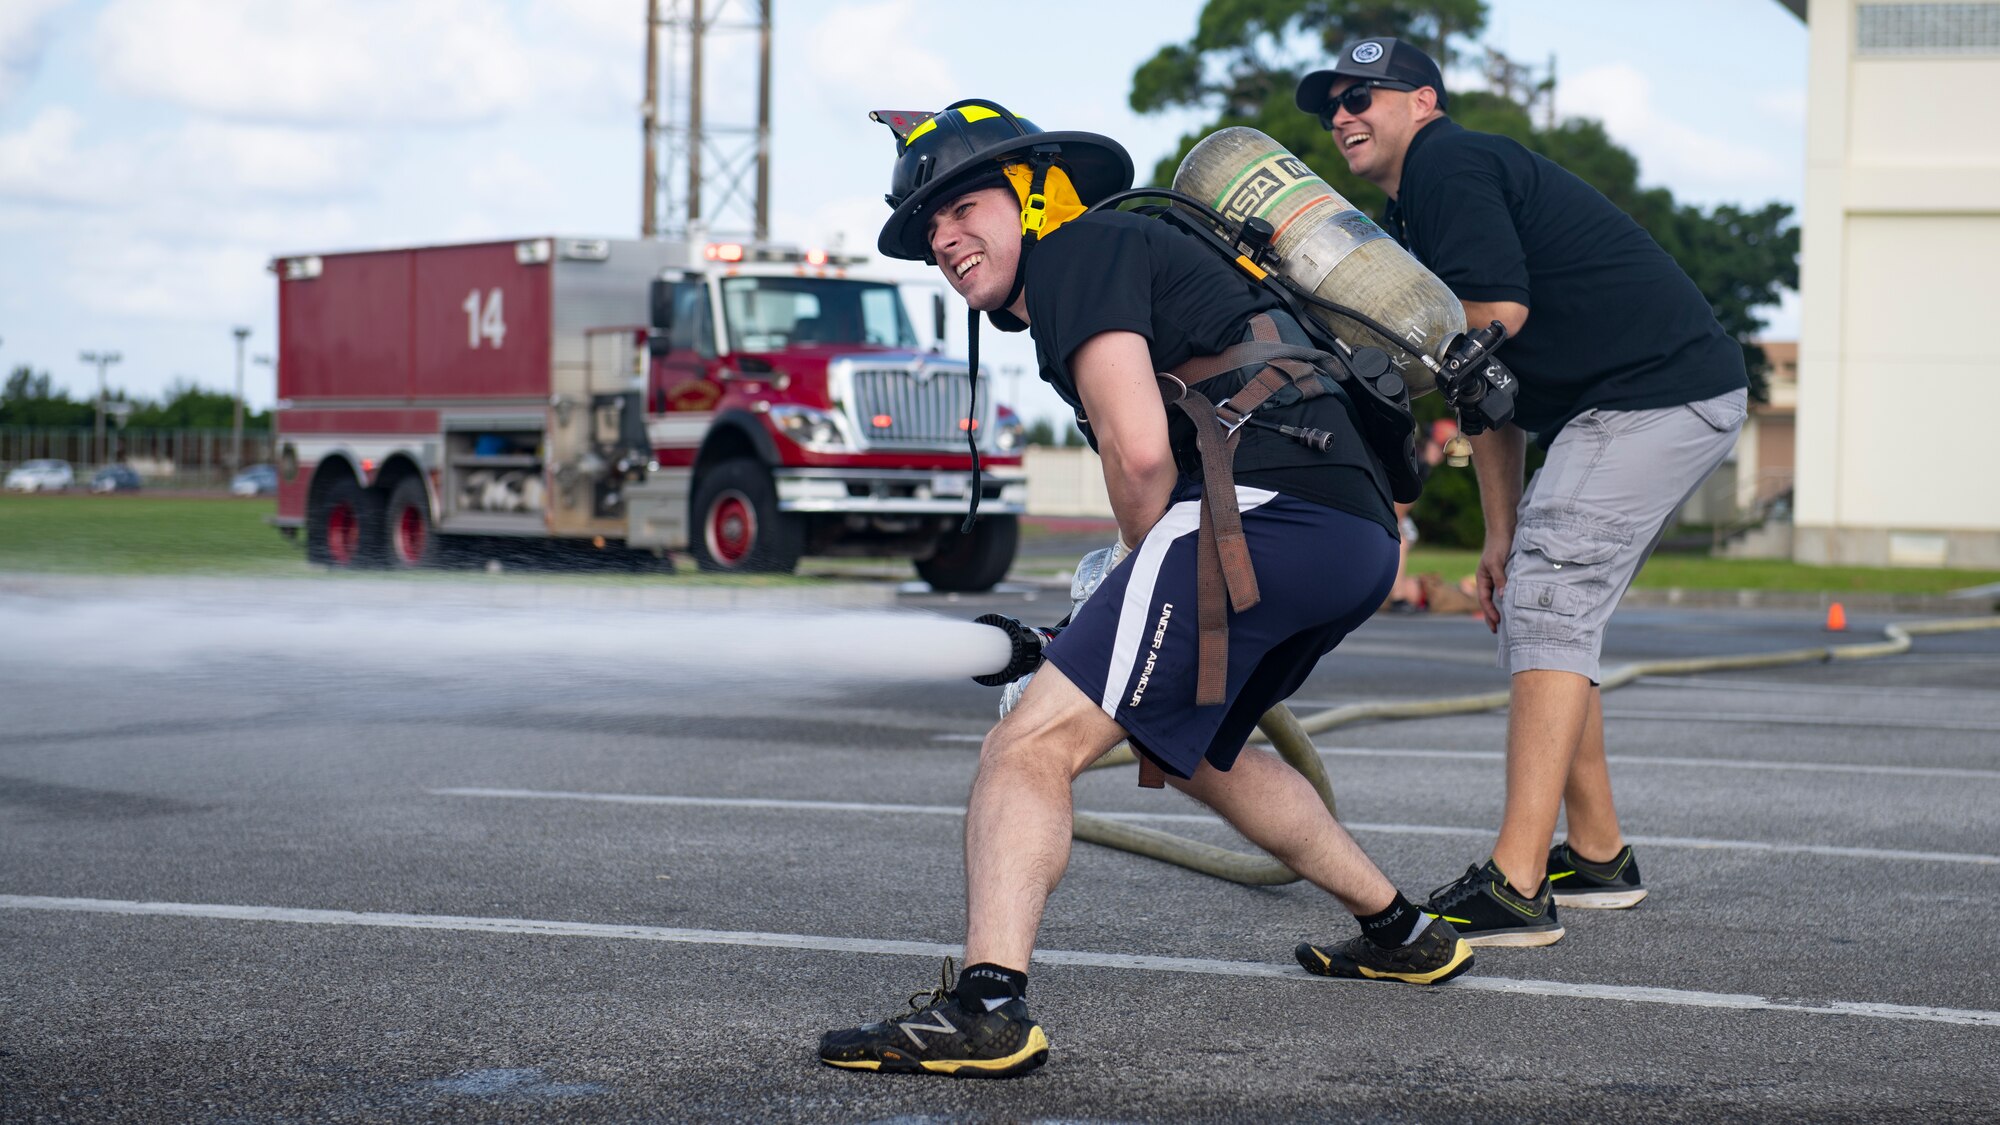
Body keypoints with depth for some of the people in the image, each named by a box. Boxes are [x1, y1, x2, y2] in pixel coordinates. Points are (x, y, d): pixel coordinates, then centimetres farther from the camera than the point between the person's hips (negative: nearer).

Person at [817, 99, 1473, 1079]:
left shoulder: (1078, 251, 1)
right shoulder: (1134, 249, 30)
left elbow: (1140, 450, -12)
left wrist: (1149, 563, 5)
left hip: (1265, 511, -10)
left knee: (1032, 747, -16)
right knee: (1191, 747, 33)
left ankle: (985, 1006, -33)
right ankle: (1401, 934, 39)